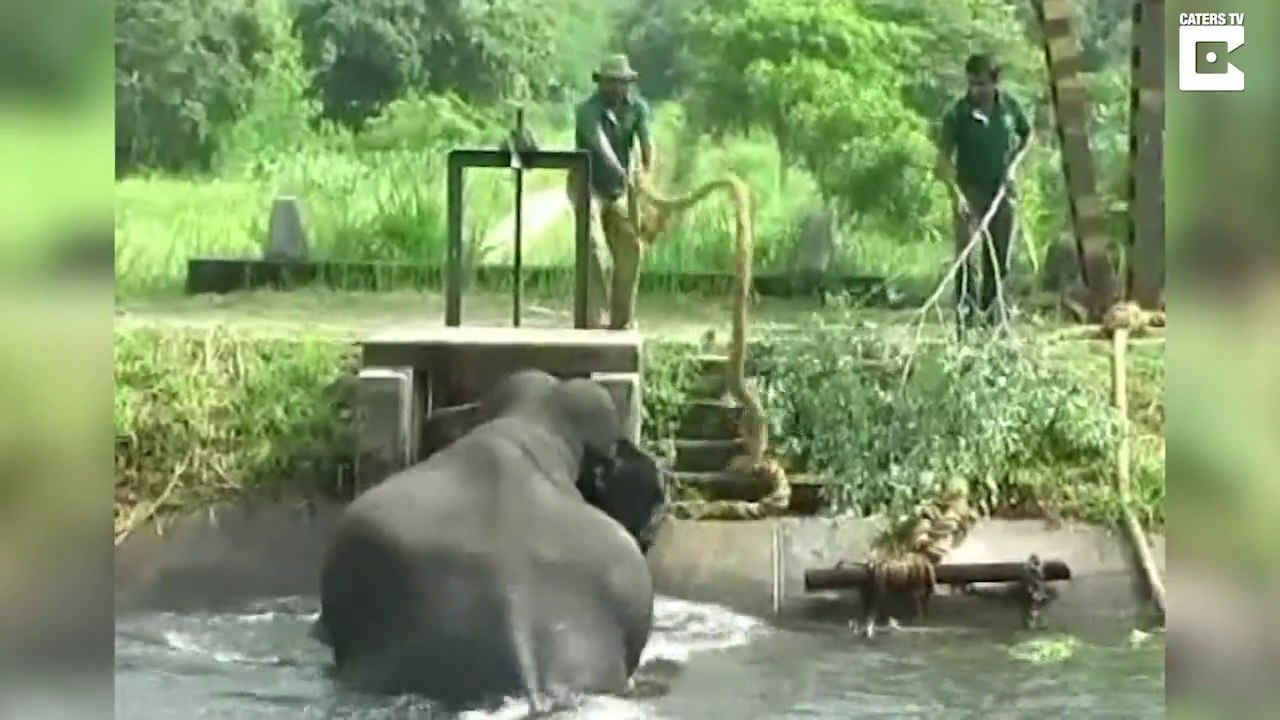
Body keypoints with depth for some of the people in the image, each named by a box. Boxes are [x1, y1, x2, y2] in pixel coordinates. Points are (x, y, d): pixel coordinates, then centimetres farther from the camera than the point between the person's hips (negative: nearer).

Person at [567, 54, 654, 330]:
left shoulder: (638, 107, -6)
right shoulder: (588, 110, -20)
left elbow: (646, 140, -24)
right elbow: (599, 142, -39)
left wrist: (647, 172, -44)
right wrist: (618, 169, -57)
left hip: (617, 191, 5)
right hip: (588, 186, -5)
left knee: (630, 249, 0)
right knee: (593, 247, -20)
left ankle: (622, 321, 10)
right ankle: (594, 318, -23)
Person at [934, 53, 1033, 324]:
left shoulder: (1011, 106, -4)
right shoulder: (956, 114, -14)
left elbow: (1027, 135, 13)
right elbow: (944, 157, -15)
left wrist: (1013, 163, -3)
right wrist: (955, 193, -27)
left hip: (1002, 190, 3)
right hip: (969, 190, -3)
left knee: (999, 260, 8)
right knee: (966, 255, -12)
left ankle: (990, 312, 21)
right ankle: (964, 313, -10)